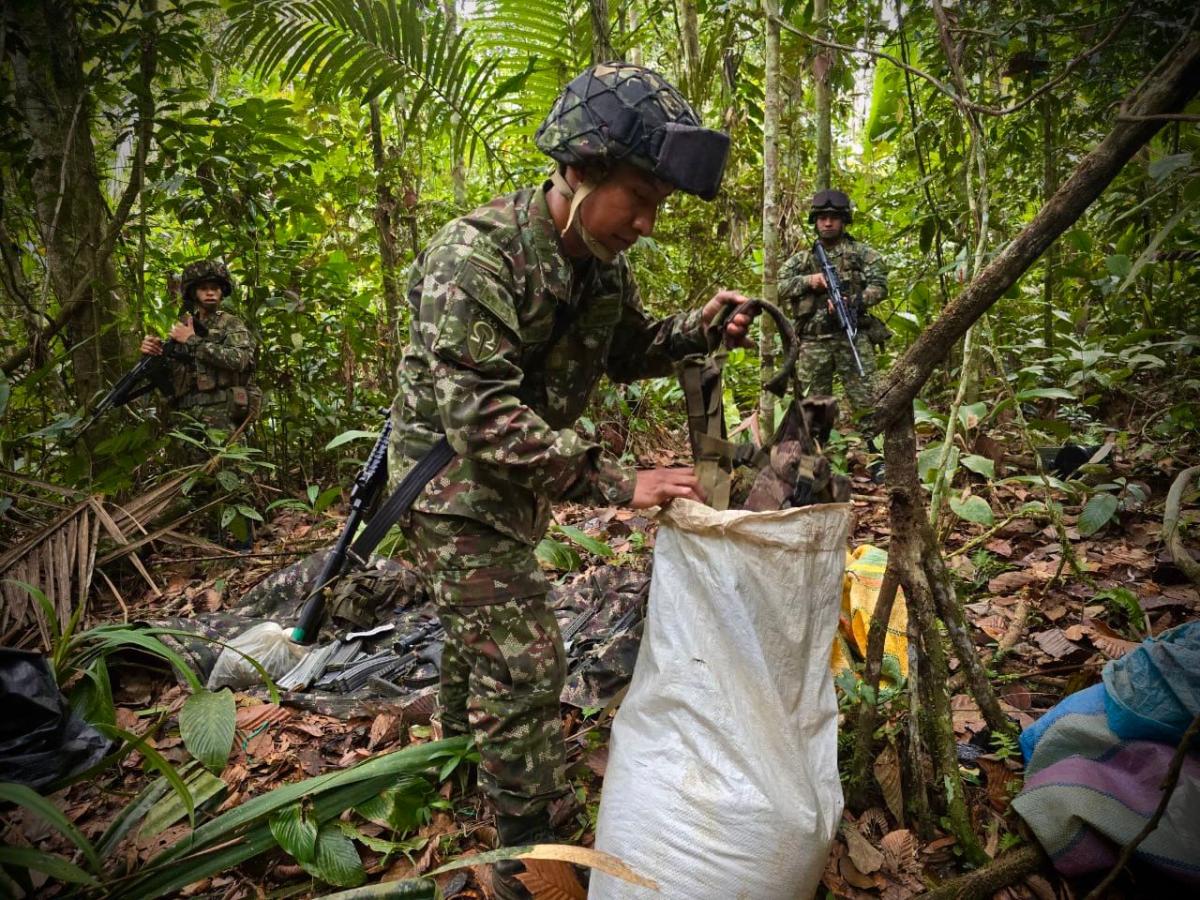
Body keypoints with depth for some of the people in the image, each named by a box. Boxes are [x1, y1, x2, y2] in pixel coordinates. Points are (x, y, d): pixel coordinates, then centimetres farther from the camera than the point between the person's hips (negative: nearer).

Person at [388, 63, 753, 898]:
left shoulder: (603, 263, -5)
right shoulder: (474, 255, -29)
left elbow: (628, 350, 11)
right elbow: (480, 413, -34)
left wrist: (697, 330, -9)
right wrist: (616, 482, -38)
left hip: (519, 477, 8)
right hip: (453, 478, -8)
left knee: (484, 624, 28)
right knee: (523, 663, -9)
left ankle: (461, 737, 56)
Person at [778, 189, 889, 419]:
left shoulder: (861, 253, 10)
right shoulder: (801, 259, 16)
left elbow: (879, 286, 0)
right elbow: (778, 286, 6)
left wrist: (853, 303, -17)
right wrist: (807, 281, -9)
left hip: (853, 335, -2)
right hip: (813, 341, 2)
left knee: (866, 403, -7)